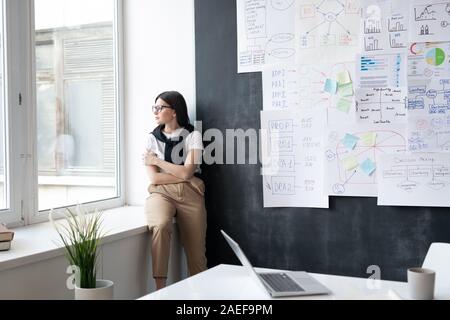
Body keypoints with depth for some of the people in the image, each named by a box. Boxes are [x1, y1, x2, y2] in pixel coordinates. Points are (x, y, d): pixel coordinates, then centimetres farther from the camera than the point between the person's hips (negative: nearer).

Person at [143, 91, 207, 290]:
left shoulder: (193, 136, 6)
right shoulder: (152, 138, 10)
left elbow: (187, 172, -7)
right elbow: (154, 178, -1)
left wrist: (157, 161, 0)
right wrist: (183, 174, -4)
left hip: (190, 195, 0)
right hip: (161, 193, 0)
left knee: (196, 255, -6)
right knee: (161, 226, -34)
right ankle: (160, 289, -30)